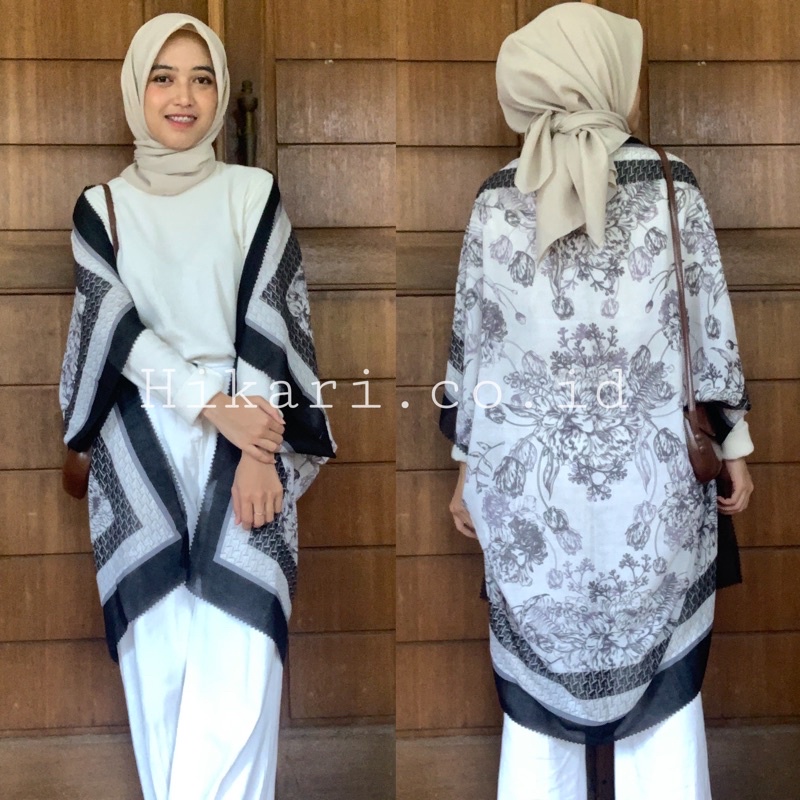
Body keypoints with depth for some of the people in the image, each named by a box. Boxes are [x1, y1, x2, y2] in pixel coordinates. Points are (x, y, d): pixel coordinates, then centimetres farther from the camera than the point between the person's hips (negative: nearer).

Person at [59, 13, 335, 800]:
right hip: (141, 447, 1)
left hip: (247, 438, -1)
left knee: (236, 661, -9)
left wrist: (259, 453, -12)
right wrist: (212, 405, -16)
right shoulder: (100, 207, 8)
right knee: (157, 658, 2)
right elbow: (116, 327, -3)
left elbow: (272, 324, -2)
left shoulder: (255, 194, 5)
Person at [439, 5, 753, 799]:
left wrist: (467, 469, 12)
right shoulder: (671, 186, -5)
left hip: (527, 489, 1)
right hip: (653, 486, -1)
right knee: (661, 702, 14)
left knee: (538, 699, 14)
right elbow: (710, 333, -1)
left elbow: (471, 348, 3)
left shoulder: (496, 201, -1)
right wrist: (734, 444, 11)